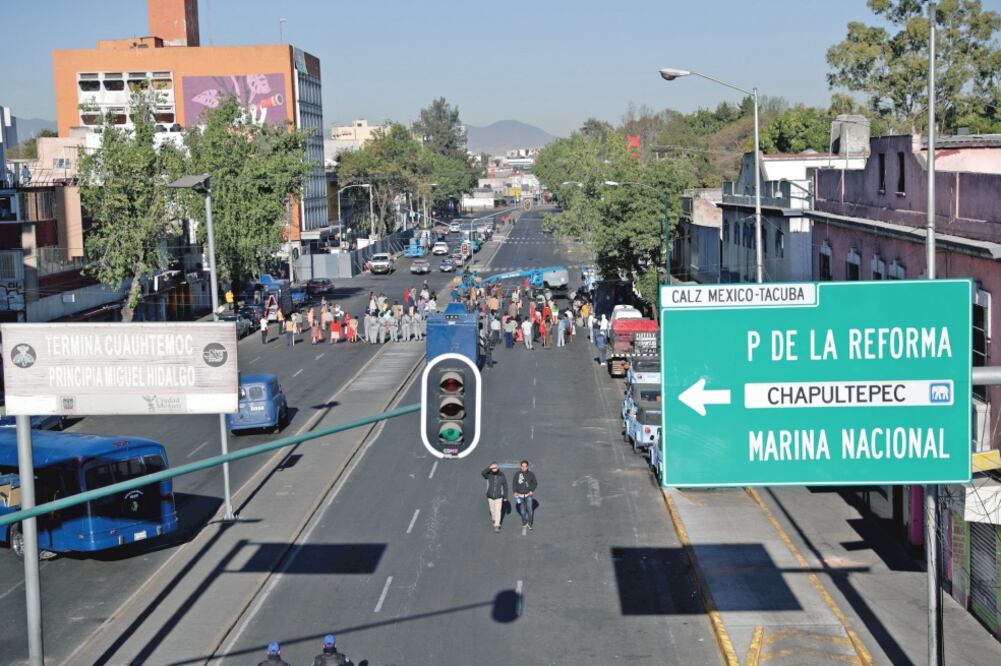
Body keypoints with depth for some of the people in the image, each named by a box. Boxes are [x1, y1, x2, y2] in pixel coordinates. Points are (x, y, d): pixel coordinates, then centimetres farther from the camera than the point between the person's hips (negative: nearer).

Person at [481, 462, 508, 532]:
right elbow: (482, 473, -35)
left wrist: (505, 496, 4)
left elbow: (505, 486, 0)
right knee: (492, 510, 18)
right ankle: (493, 518, 48)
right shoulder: (489, 475, -12)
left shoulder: (502, 476, -11)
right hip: (490, 497, 2)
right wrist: (489, 468, -45)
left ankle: (496, 526, -7)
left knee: (498, 511, -9)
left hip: (499, 497, -1)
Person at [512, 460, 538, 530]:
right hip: (520, 495, 1)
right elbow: (514, 484, 2)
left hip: (528, 495, -1)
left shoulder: (531, 474, -3)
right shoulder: (517, 474, -5)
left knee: (529, 509, -12)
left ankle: (529, 523, -2)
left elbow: (535, 483, 8)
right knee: (522, 510, 8)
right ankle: (524, 521, 29)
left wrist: (532, 490, -5)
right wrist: (515, 492, -10)